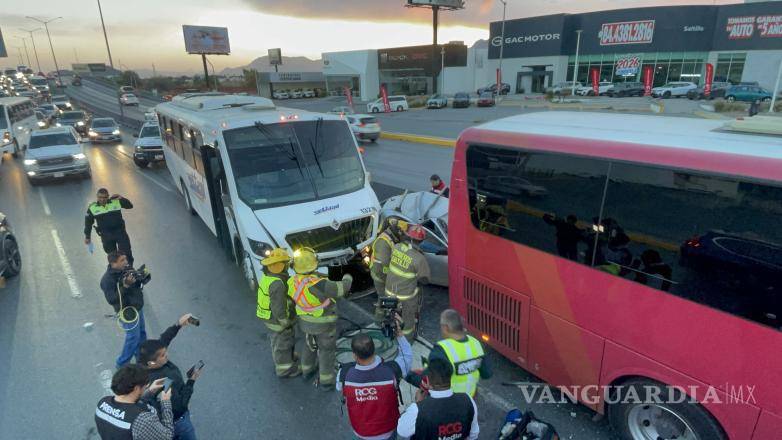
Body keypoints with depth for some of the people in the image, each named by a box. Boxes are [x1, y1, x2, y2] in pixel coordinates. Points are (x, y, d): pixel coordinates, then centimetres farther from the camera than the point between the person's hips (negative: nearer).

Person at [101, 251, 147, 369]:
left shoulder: (127, 268, -6)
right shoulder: (107, 280, -25)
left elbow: (137, 284, 7)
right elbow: (111, 300, -26)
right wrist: (125, 286, -35)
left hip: (138, 307, 7)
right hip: (128, 312, -7)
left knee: (142, 334, 23)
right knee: (133, 338, 5)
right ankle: (121, 364, 27)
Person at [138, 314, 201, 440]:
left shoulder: (143, 362, -21)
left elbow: (163, 340, -5)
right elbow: (180, 406, -30)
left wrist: (178, 325, -13)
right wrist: (191, 381, -27)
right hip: (176, 420, -7)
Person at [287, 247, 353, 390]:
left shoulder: (293, 282, -16)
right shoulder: (319, 285, -36)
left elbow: (292, 298, 4)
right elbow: (342, 288, -25)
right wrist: (347, 279, -3)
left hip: (305, 321, 6)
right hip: (324, 324, -6)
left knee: (310, 345, 29)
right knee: (327, 350, 14)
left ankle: (307, 370, 49)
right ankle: (326, 381, 27)